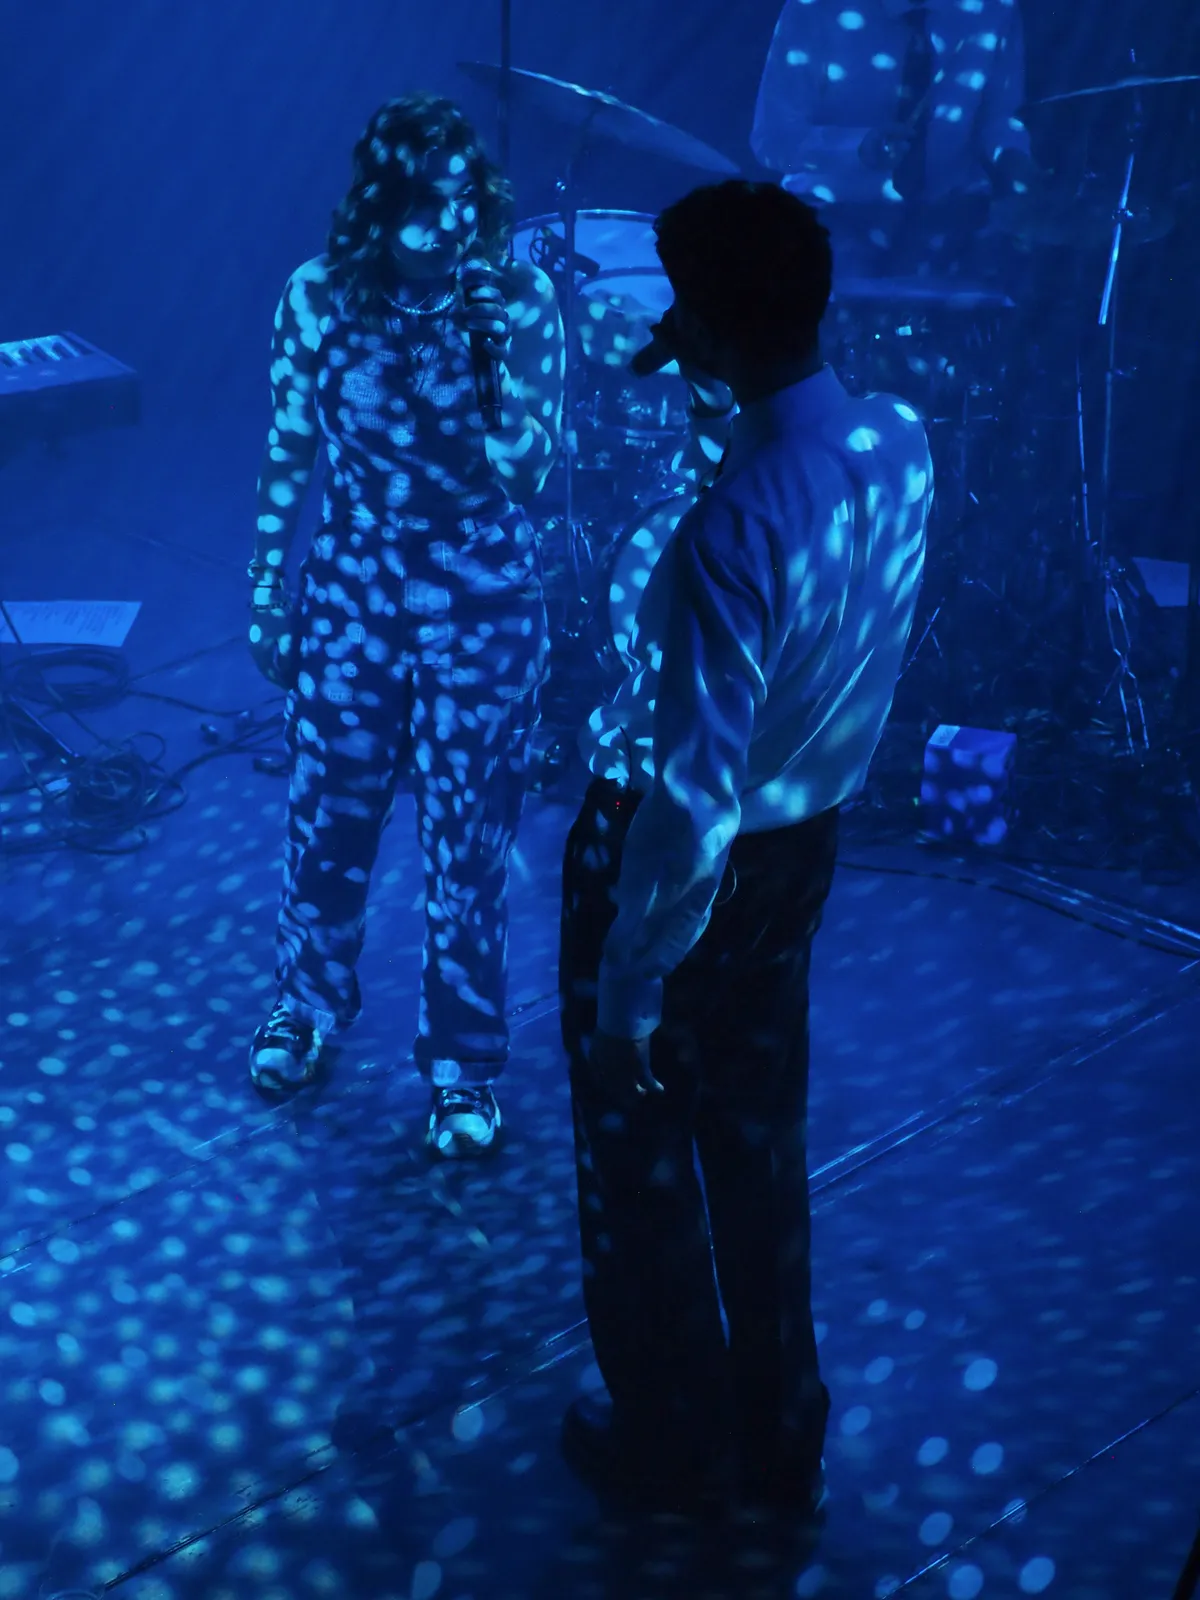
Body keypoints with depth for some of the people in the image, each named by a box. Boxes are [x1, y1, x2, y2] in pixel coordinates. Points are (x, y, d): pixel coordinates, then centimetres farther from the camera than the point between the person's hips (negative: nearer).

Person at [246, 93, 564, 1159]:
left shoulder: (520, 300, -14)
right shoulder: (321, 296, -9)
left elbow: (531, 473, -17)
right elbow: (289, 457, 1)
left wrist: (499, 352, -31)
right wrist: (267, 599, 6)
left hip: (482, 606, -1)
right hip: (352, 594, 2)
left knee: (468, 840, 9)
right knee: (326, 817, 17)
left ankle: (465, 1065, 28)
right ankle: (310, 1005, 44)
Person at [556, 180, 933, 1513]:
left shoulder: (735, 531, -34)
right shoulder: (901, 443, -10)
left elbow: (689, 801, -30)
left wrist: (629, 987, -19)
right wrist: (717, 401, 9)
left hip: (677, 856, -7)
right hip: (803, 843, 7)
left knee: (640, 1158, 15)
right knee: (760, 1138, 23)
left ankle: (667, 1441, 35)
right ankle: (777, 1434, 40)